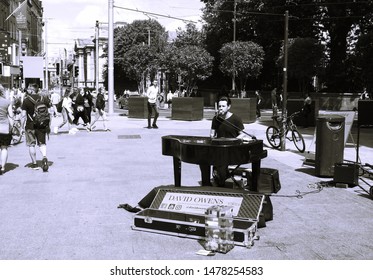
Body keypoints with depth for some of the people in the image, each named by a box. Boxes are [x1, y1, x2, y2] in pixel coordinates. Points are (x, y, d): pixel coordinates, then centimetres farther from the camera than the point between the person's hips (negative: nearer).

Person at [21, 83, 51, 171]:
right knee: (42, 143, 13)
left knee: (31, 145, 10)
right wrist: (49, 125, 13)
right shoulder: (44, 99, 3)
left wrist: (22, 126, 0)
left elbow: (24, 115, -9)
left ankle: (34, 163, 17)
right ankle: (44, 157, -13)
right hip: (42, 125, 3)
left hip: (30, 125, -3)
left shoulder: (26, 100, -8)